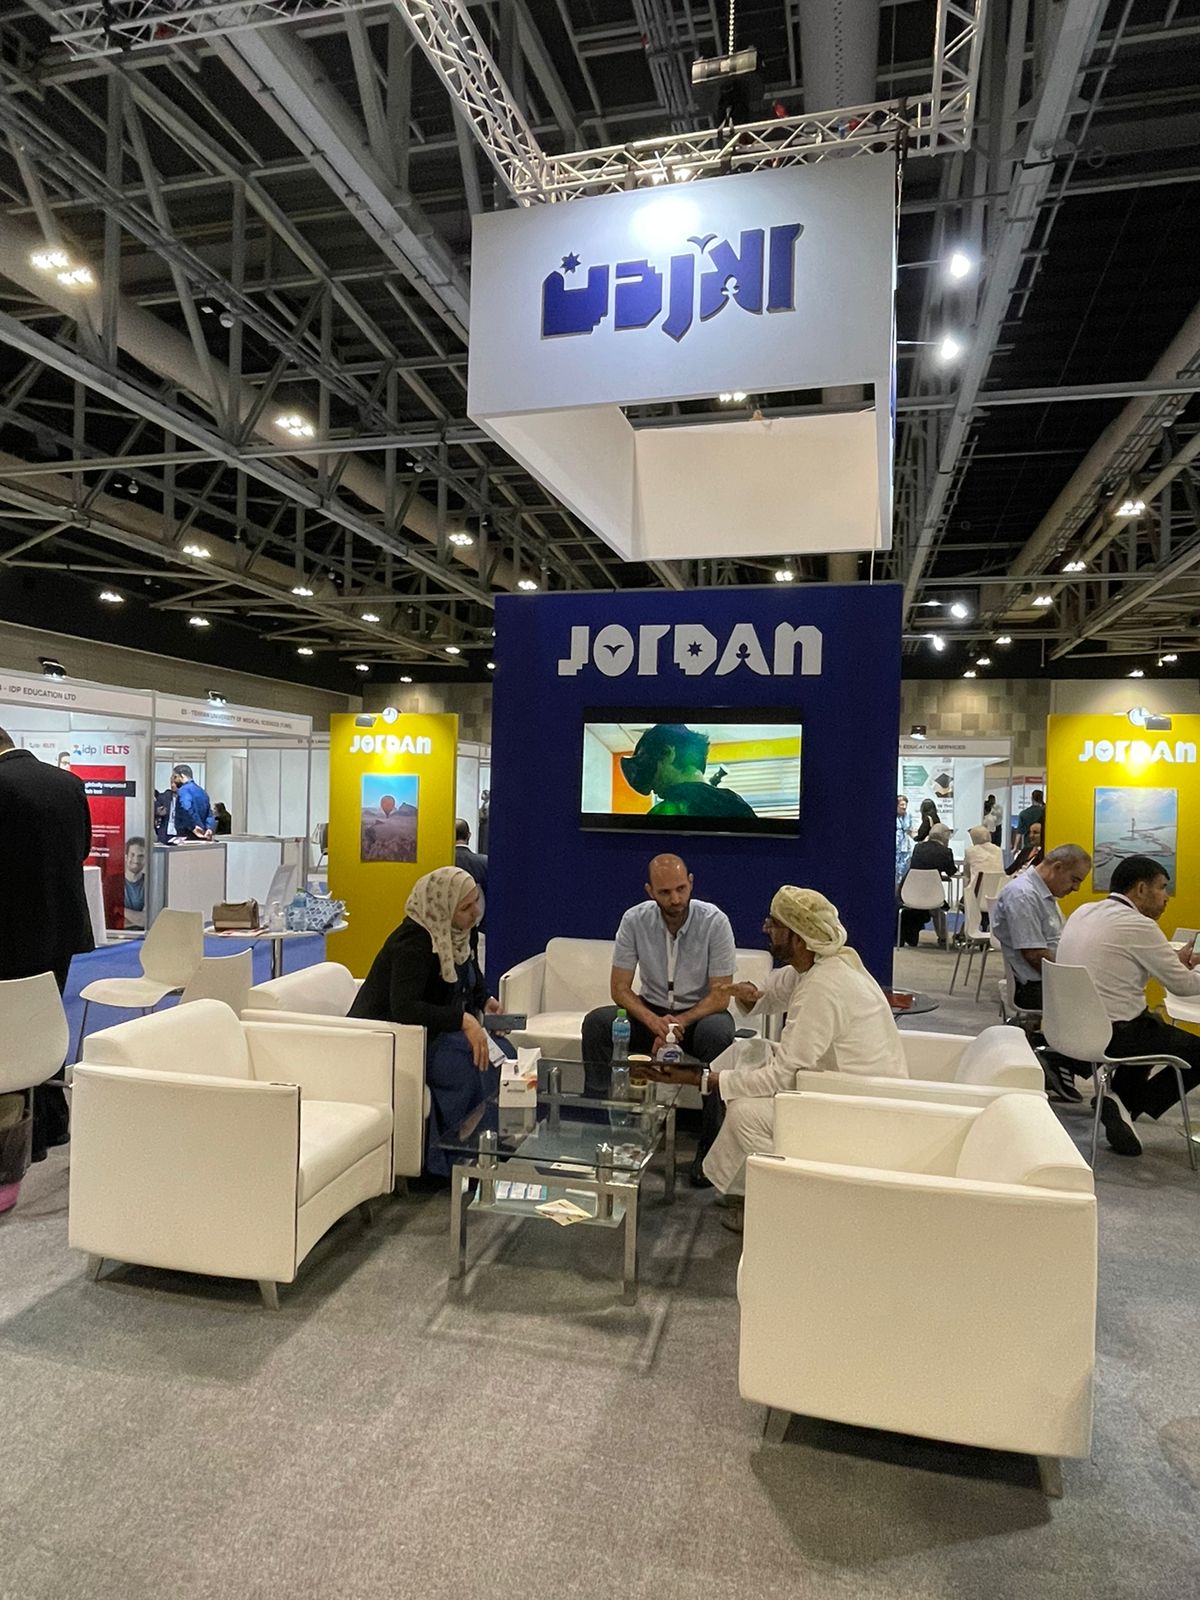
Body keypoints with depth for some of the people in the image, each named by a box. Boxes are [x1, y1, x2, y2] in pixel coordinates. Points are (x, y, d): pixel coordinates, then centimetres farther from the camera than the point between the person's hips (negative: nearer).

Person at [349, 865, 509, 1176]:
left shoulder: (464, 934, 2)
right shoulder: (413, 941, -23)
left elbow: (473, 979, 22)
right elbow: (404, 1008, -34)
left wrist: (484, 1001, 2)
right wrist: (463, 1020, -39)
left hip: (432, 1033, 8)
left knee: (499, 1053, -12)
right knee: (471, 1063, -27)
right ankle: (448, 1159, -13)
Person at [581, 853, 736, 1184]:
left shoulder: (715, 921, -18)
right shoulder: (635, 919, -12)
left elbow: (721, 995, -16)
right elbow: (619, 989, -10)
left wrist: (680, 1022, -30)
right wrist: (654, 1022, -27)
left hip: (699, 1012, -2)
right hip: (651, 1010, 2)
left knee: (716, 1032, -37)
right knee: (596, 1023, -25)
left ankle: (709, 1146, -23)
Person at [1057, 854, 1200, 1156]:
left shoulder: (1083, 912, 8)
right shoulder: (1139, 925, -16)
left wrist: (1175, 962, 20)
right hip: (1111, 1035, -8)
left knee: (1151, 1027, 32)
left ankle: (1122, 1100, 20)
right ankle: (1130, 1106, 3)